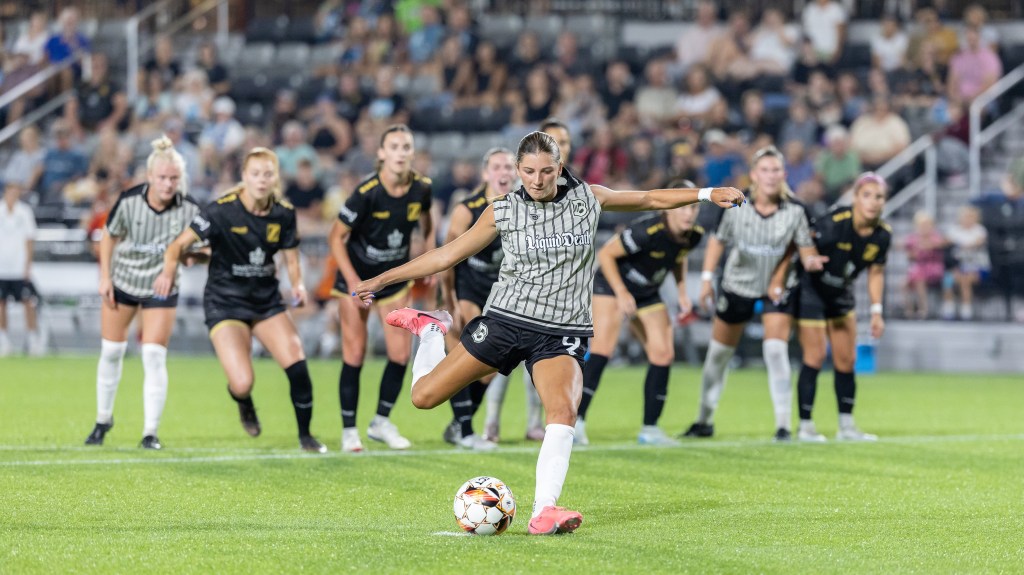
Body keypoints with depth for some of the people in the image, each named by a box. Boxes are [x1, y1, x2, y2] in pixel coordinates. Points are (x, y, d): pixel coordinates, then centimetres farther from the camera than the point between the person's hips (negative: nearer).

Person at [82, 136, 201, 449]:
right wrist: (105, 277, -5)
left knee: (154, 357, -10)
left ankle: (150, 432, -2)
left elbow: (200, 248, -8)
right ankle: (103, 420, 30)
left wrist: (193, 254, -31)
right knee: (111, 352, 9)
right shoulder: (129, 201, -19)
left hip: (161, 288, -1)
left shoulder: (189, 209, -20)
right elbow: (109, 236, -2)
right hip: (122, 282, 1)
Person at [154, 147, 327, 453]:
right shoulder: (222, 210, -17)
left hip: (267, 301, 4)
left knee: (297, 365, -14)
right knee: (243, 384, -18)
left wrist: (298, 285, -14)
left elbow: (291, 259, 7)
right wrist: (169, 269, -39)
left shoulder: (284, 213, -3)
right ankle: (244, 403, 24)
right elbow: (180, 244, -18)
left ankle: (305, 435, 10)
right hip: (225, 304, -4)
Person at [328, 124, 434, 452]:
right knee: (355, 355, -4)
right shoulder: (367, 193, -23)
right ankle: (349, 430, 7)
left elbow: (426, 223, 13)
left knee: (400, 354, -1)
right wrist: (353, 281, -20)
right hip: (357, 279, -4)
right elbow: (336, 238, -15)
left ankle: (382, 422, 17)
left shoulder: (421, 188, -10)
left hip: (395, 279, 4)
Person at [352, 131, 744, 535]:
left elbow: (649, 199, 16)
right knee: (424, 395, -2)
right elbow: (447, 255, 6)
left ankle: (544, 511, -30)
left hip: (561, 332, 0)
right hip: (505, 320, 0)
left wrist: (705, 194, 8)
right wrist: (381, 280, 5)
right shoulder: (503, 212, 0)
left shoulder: (588, 199, 2)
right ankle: (430, 330, 29)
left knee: (563, 411, -28)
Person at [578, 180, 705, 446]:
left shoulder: (693, 235, -10)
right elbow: (606, 254, -23)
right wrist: (622, 294, -25)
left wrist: (682, 292, 3)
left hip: (648, 294, 7)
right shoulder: (648, 231, -32)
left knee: (663, 355, -1)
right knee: (602, 348, -20)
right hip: (613, 285, -7)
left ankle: (650, 429, 8)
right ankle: (575, 421, -18)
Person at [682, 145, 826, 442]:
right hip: (737, 285, 2)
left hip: (777, 289, -2)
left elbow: (806, 248, -11)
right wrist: (707, 278, -1)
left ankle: (783, 425, -11)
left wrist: (811, 261, -34)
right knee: (719, 354, 12)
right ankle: (704, 420, 30)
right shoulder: (736, 206, -14)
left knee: (776, 351, -17)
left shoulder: (794, 211, -16)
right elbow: (718, 240, 0)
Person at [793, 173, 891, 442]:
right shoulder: (833, 224, -29)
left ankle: (846, 426, 18)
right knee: (815, 357, -6)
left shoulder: (883, 234, -9)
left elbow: (876, 272, 4)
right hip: (810, 291, -6)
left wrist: (876, 311, 1)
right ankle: (805, 425, 4)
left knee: (846, 360, 8)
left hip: (841, 294, 6)